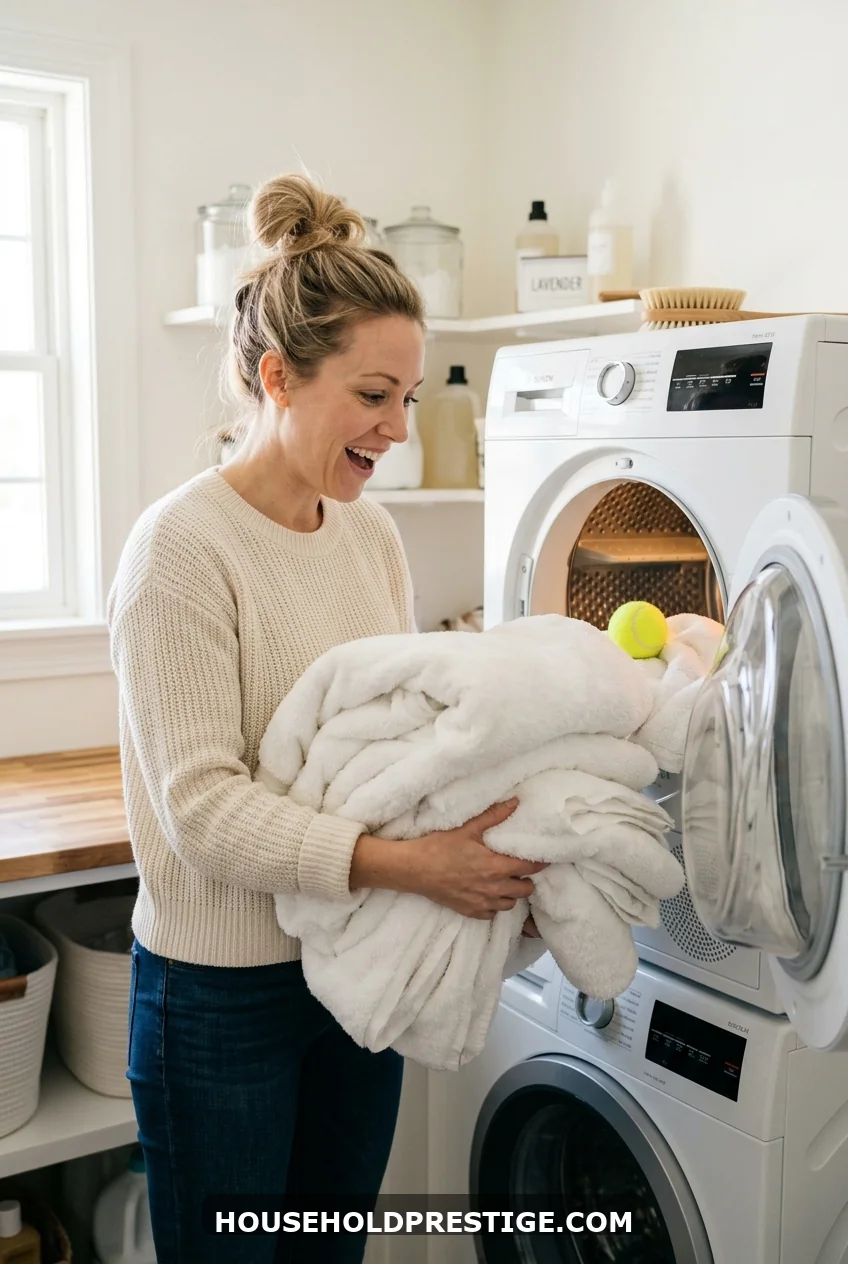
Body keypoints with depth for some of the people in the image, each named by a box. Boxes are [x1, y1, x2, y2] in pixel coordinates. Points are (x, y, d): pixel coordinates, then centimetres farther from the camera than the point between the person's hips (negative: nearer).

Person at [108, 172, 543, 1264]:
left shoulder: (370, 532, 3)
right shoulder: (181, 549, -19)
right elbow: (202, 807, -23)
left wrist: (495, 854, -9)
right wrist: (407, 863, -31)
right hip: (223, 990, -6)